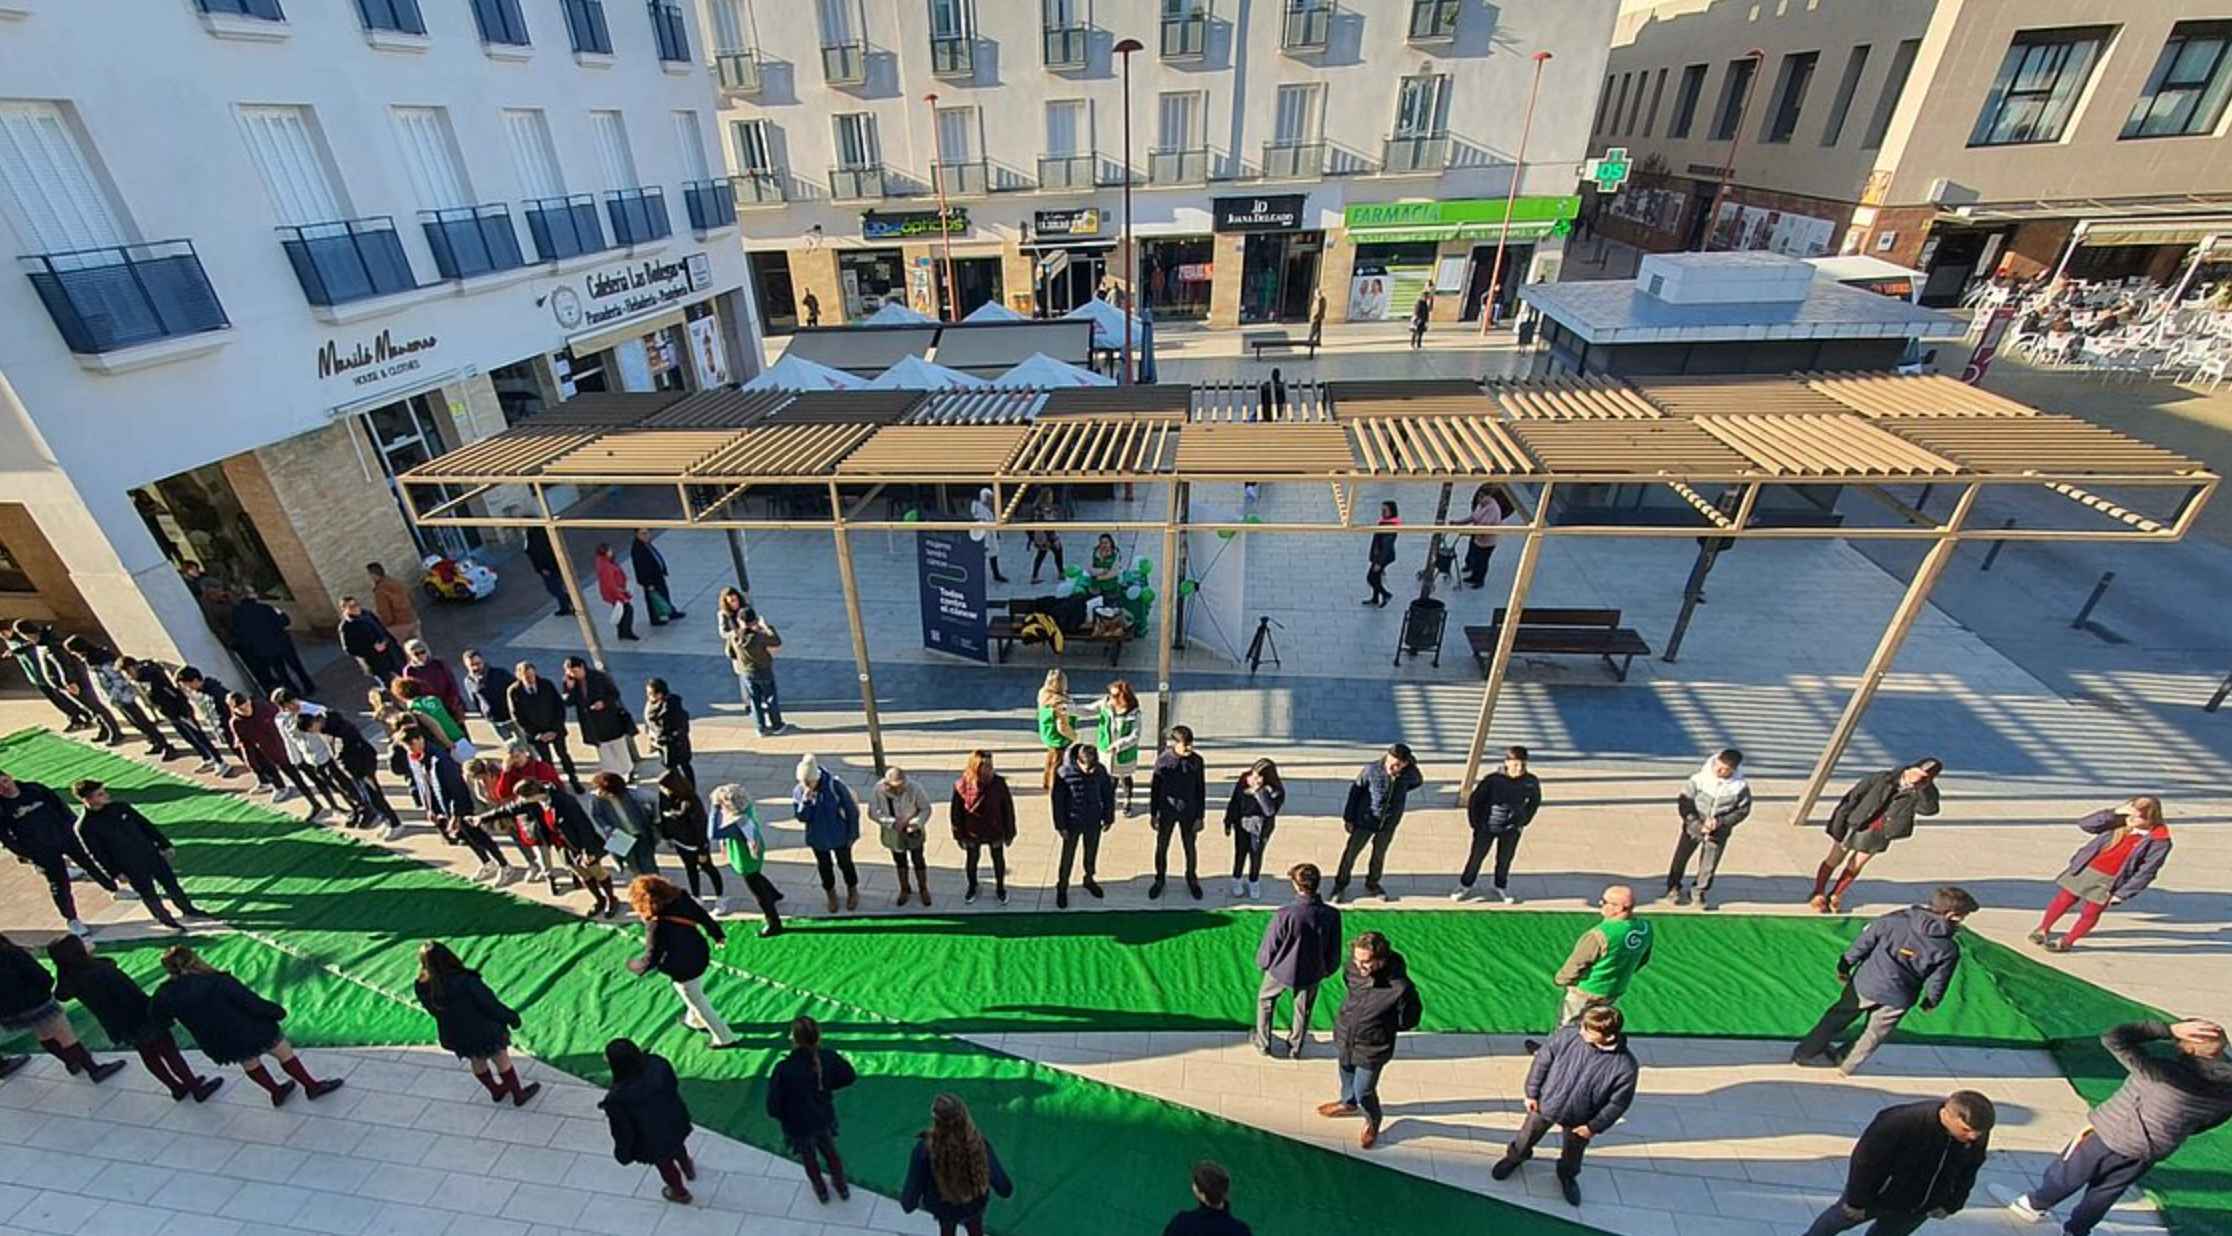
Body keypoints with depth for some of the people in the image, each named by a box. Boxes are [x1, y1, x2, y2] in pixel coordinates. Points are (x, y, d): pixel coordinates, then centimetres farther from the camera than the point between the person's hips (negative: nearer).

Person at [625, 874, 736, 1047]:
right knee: (697, 995, 34)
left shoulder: (656, 926, -34)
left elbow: (650, 961, -22)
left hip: (684, 971, -7)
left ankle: (724, 1037, 33)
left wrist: (633, 964, 0)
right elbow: (704, 916, -1)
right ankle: (695, 1021, 61)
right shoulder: (680, 897, -16)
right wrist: (718, 934, 16)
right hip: (701, 957, 7)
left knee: (698, 1003, 18)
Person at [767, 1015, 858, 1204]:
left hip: (798, 1126, -2)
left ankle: (821, 1189, 55)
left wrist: (784, 1117, -4)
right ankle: (841, 1186, 53)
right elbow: (849, 1077, -9)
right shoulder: (828, 1057, -26)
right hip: (825, 1119, 2)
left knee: (809, 1158, 30)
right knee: (830, 1151, 32)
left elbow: (773, 1108, -26)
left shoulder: (784, 1069, -36)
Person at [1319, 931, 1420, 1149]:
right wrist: (1349, 1013, 2)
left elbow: (1409, 1020, -15)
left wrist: (1381, 1025, -12)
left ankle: (1372, 1121, 49)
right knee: (1346, 1075, 30)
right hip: (1344, 1037, 5)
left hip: (1371, 1050, -5)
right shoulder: (1353, 968, -22)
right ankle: (1347, 1103, 62)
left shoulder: (1399, 988, -35)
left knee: (1364, 1092, 15)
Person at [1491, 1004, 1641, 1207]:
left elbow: (1618, 1102, -15)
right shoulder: (1568, 1035, -29)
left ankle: (1568, 1175, 61)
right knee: (1526, 1137, 25)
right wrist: (1532, 1093, -7)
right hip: (1545, 1104, 1)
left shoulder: (1625, 1066, -31)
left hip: (1579, 1121, 0)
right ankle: (1515, 1156, 56)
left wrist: (1594, 1127, -9)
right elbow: (1542, 1060, -14)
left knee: (1573, 1154, 29)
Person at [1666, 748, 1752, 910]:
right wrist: (1696, 824, -18)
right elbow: (1683, 801, -12)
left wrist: (1721, 822, -17)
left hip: (1719, 831, 1)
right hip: (1694, 825, -1)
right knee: (1680, 857, 9)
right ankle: (1674, 887, 30)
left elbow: (1743, 810, -4)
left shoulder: (1741, 786, -17)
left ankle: (1702, 892, 35)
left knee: (1709, 864, 12)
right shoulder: (1700, 778, -21)